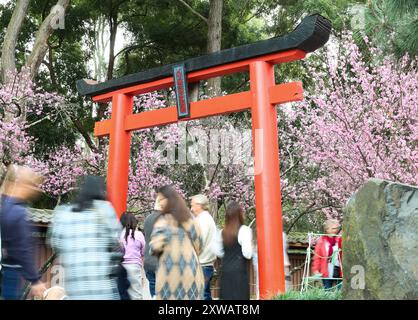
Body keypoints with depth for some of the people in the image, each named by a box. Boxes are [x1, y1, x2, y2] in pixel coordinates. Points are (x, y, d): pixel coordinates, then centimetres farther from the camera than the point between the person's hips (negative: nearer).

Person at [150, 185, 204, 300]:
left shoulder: (164, 220, -7)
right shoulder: (189, 219, 12)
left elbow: (156, 246, -16)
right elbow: (198, 244, 16)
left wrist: (153, 250, 5)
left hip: (171, 272, -5)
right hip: (190, 271, 5)